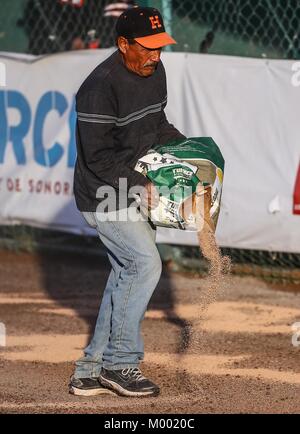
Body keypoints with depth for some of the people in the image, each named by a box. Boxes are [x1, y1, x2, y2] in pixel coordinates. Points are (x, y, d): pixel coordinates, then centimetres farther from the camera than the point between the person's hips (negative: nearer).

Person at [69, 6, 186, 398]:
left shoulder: (154, 72, 4)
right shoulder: (101, 86, -23)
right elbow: (99, 157, -22)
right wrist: (141, 187, -23)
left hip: (134, 191, 9)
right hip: (104, 196, -9)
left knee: (127, 273, 8)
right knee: (145, 263, -15)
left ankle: (91, 372, 14)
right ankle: (119, 363, -5)